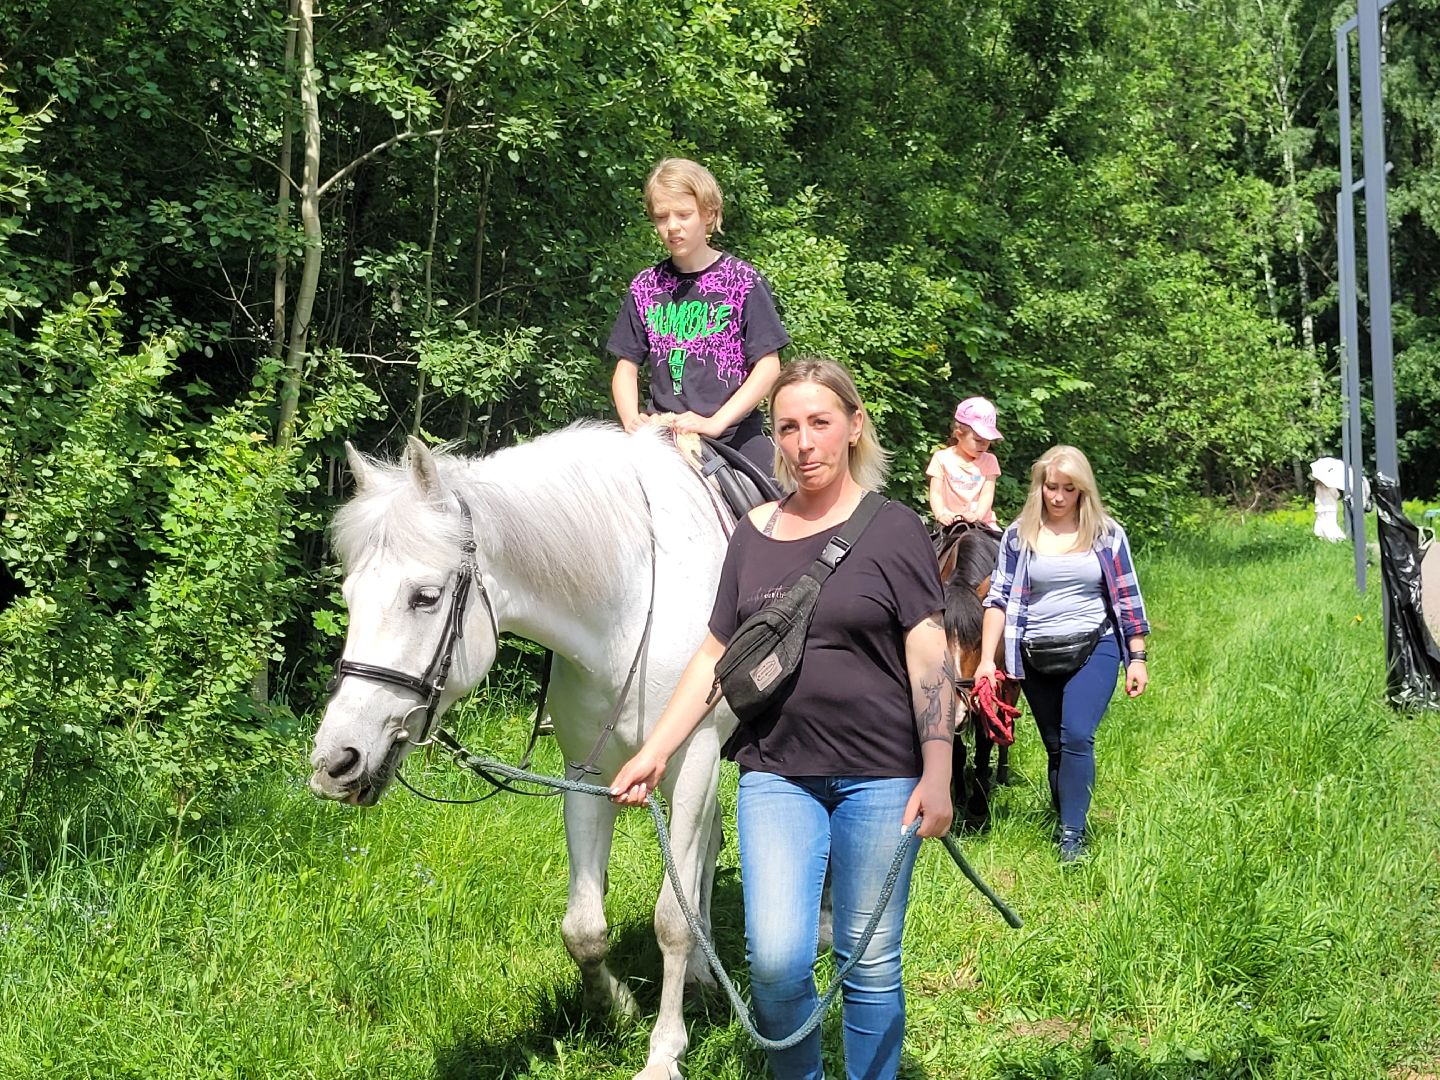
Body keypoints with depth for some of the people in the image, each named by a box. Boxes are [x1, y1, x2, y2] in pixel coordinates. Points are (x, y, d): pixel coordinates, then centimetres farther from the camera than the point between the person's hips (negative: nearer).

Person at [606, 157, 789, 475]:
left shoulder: (742, 280, 0)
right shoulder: (645, 287, 10)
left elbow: (769, 366, -5)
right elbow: (626, 367, 13)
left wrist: (714, 423, -16)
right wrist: (632, 421, -8)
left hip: (737, 438, -2)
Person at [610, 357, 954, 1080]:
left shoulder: (894, 529, -2)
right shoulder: (754, 534, 8)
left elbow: (930, 656, -6)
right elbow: (715, 654, 11)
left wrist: (937, 777, -13)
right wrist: (654, 752, 3)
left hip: (879, 776, -2)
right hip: (776, 774, 2)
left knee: (870, 966, 5)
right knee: (775, 959, -7)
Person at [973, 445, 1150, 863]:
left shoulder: (1106, 533, 2)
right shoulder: (1019, 535, 2)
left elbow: (1127, 598, 6)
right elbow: (999, 598, 0)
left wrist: (1138, 657, 3)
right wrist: (986, 659, -8)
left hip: (1093, 648, -2)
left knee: (1076, 736, -18)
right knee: (1056, 747, 10)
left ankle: (1072, 836, -14)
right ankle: (1065, 821, 23)